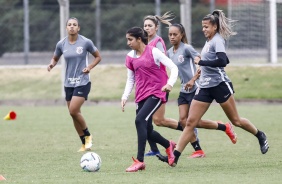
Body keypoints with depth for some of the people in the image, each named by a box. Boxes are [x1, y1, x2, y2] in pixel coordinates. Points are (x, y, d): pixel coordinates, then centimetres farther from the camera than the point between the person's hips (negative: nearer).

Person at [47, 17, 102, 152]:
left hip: (83, 82, -5)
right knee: (73, 114, 6)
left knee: (73, 111, -18)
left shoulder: (86, 42, -8)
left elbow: (98, 57, 5)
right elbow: (55, 58, 16)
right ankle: (84, 144, 19)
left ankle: (88, 136, 4)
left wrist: (90, 67, -12)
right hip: (69, 83, 5)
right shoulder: (61, 44, 1)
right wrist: (52, 64, -6)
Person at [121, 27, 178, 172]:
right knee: (147, 131, 8)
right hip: (141, 96, 6)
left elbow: (174, 68, -7)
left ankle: (139, 160, -25)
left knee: (140, 120, -26)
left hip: (156, 93, -6)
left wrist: (170, 84, -23)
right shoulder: (130, 57, 7)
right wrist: (125, 96, 3)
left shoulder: (153, 52, -8)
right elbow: (130, 79, 16)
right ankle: (168, 145, 40)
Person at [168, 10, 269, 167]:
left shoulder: (218, 40, -12)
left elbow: (222, 61, -28)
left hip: (220, 84, -8)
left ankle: (261, 136, 30)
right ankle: (175, 156, -7)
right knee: (191, 122, -2)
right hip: (205, 87, 8)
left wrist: (201, 62, -23)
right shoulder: (209, 41, 12)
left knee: (236, 120, 5)